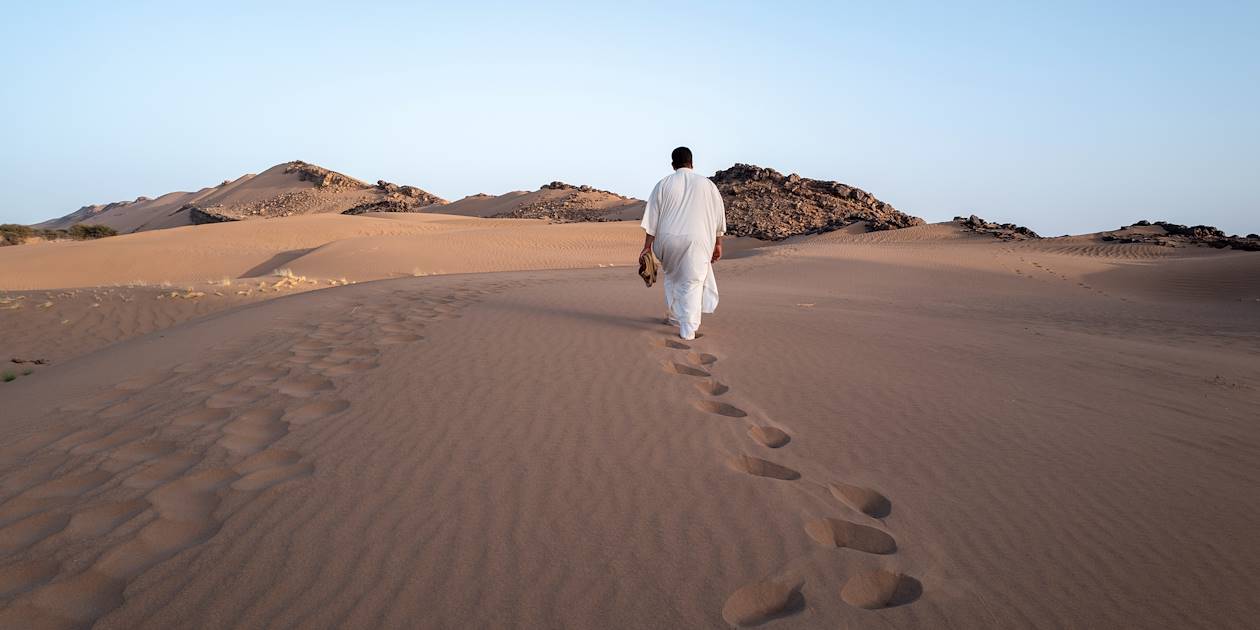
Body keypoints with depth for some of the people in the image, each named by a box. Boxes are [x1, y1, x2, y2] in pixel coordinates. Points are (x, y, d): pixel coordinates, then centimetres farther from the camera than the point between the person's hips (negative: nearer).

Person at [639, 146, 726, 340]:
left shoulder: (663, 184, 2)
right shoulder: (707, 184, 4)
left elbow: (652, 217, -1)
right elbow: (718, 217, 7)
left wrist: (647, 246, 1)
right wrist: (718, 244, 15)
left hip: (669, 241, 1)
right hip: (697, 241, -1)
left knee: (673, 275, 25)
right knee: (692, 283, 4)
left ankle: (672, 315, 31)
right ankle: (688, 329, 0)